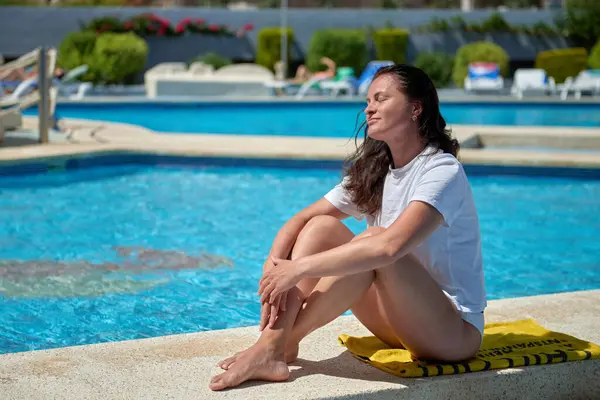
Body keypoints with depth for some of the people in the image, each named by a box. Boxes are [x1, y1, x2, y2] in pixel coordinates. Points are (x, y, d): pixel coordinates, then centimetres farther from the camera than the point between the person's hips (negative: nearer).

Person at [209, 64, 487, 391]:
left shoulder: (442, 171, -19)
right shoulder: (371, 172, 5)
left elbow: (389, 247, -35)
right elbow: (300, 220, 1)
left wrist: (298, 268, -34)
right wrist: (273, 268, -20)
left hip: (454, 330, -7)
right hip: (398, 321, 7)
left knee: (373, 242, -32)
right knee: (322, 226, -10)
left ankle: (278, 343, -25)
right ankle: (273, 351, -25)